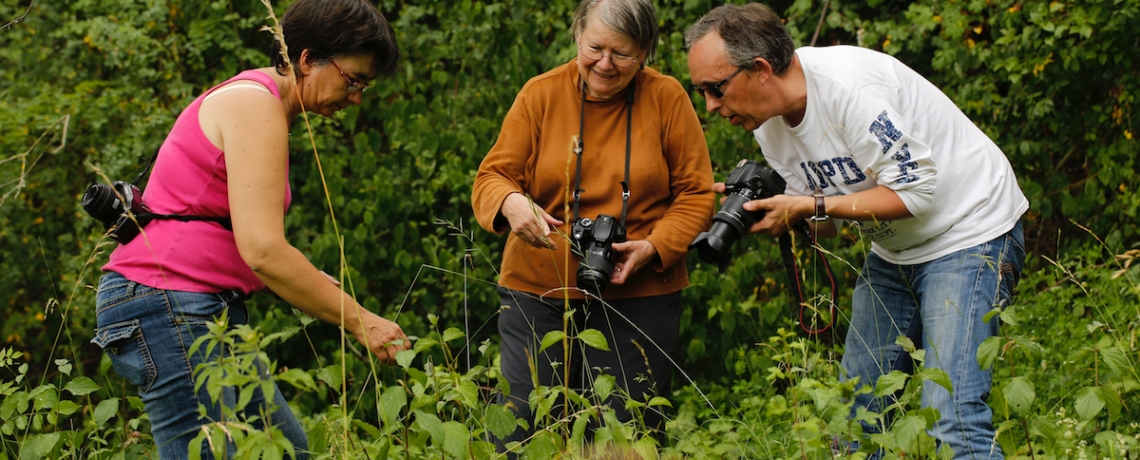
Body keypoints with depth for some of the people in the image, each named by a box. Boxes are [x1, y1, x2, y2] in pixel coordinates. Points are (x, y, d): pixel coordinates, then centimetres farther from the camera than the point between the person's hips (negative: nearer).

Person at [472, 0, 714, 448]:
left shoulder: (667, 98, 0)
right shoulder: (540, 94, 1)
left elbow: (696, 193, 2)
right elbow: (492, 176, 1)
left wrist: (654, 247, -15)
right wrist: (511, 202, -23)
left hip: (639, 296, 0)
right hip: (538, 289, 1)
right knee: (520, 427, -3)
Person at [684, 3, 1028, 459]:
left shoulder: (847, 86, -26)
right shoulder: (768, 122, 0)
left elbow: (916, 191, -24)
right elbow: (823, 221, 6)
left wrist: (811, 207, -25)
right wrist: (761, 206, -12)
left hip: (971, 231, -8)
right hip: (895, 250, 9)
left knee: (953, 418, -20)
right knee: (854, 416, 5)